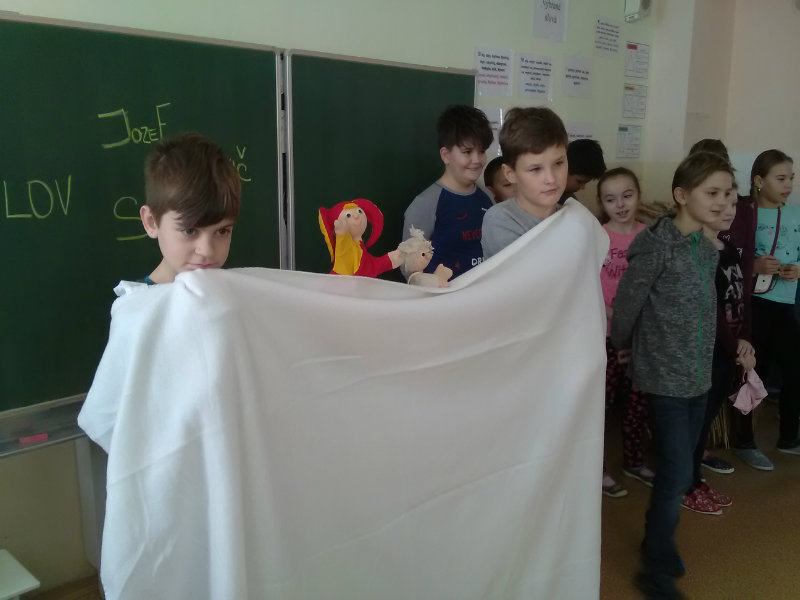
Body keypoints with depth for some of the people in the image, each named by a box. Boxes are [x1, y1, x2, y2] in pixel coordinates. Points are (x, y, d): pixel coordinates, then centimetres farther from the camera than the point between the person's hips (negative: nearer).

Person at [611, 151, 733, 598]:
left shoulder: (708, 248, 6)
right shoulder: (656, 244, -18)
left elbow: (702, 308, 12)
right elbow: (627, 303, -13)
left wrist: (704, 360, 11)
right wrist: (622, 345, 2)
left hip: (698, 375, 7)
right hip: (665, 376, -7)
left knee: (679, 467, 16)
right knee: (677, 472, -5)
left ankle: (658, 543, 36)